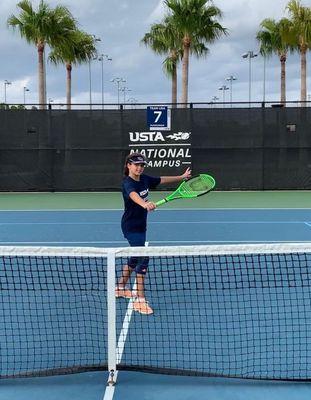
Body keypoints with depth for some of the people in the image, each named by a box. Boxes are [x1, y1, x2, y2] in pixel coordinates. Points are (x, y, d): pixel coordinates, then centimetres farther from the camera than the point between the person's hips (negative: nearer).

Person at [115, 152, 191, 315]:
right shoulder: (127, 183, -23)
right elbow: (134, 195, -46)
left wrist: (181, 177, 27)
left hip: (140, 225, 9)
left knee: (136, 256, 21)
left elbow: (162, 180, 19)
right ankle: (140, 300, -12)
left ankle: (120, 288, 40)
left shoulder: (144, 179, 2)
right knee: (143, 258, -16)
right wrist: (144, 204, -66)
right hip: (131, 226, -9)